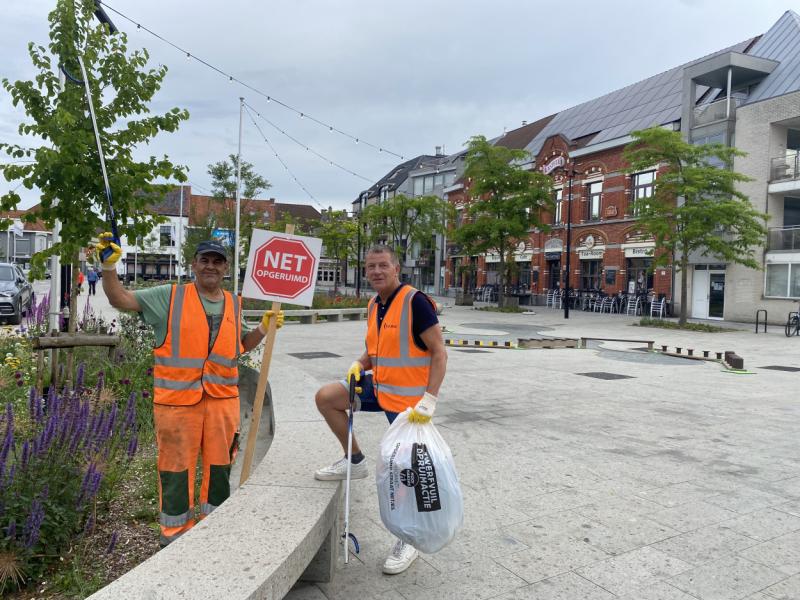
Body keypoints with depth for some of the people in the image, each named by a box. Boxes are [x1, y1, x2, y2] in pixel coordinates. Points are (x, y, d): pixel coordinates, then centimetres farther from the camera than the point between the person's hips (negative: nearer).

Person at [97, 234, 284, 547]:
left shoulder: (233, 303, 11)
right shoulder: (170, 296, -1)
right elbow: (120, 299, -1)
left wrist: (262, 329, 8)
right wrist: (109, 266, -14)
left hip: (223, 399, 4)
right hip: (177, 399, -3)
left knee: (219, 468, 13)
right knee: (176, 469, 7)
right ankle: (175, 537, 25)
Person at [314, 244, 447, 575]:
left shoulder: (415, 301, -18)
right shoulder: (374, 306, 7)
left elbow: (439, 353, -18)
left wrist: (429, 398, -26)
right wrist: (359, 365, -1)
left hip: (407, 397, -7)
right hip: (379, 386, 8)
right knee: (326, 397, -1)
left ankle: (409, 541, 20)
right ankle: (355, 461, 17)